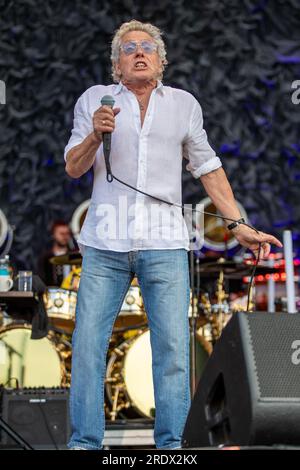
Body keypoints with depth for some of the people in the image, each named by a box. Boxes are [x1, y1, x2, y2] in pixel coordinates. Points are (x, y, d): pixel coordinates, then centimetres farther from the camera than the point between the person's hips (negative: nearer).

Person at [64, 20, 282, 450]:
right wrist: (95, 134, -11)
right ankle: (84, 442, 6)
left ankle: (170, 443, 2)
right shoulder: (95, 99, 11)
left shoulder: (184, 104, 13)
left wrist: (241, 228, 12)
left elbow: (208, 168, 16)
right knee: (88, 344, -3)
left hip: (164, 244, 0)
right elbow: (73, 168, 9)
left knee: (173, 346, -5)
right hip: (105, 243, 0)